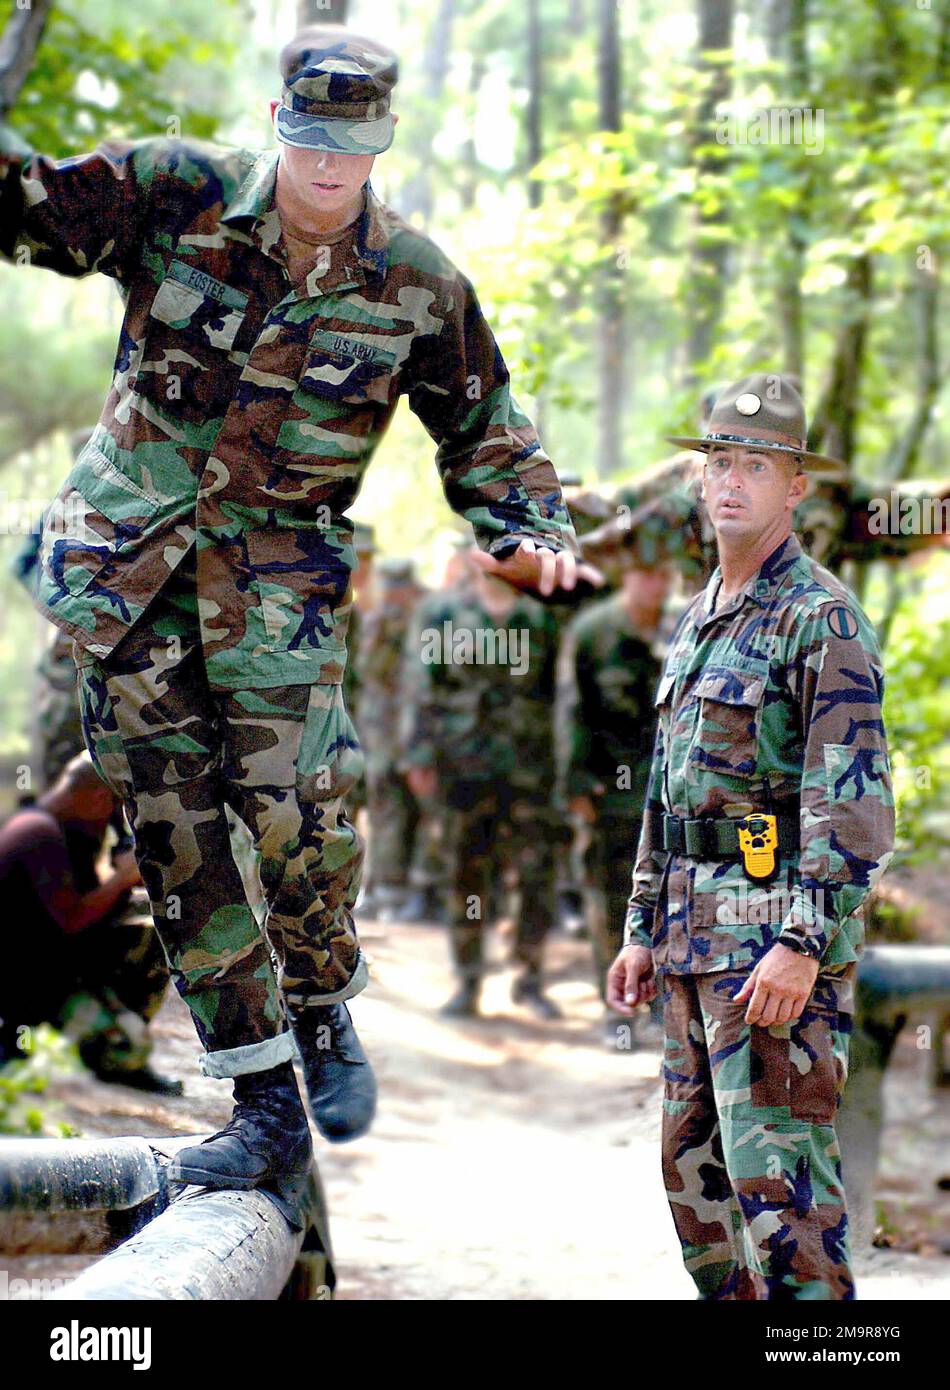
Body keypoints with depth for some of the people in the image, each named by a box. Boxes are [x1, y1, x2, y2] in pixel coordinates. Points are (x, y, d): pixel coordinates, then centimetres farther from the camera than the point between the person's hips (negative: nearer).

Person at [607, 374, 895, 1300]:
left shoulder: (821, 618, -10)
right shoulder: (697, 620, 18)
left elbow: (853, 800, -18)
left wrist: (806, 945, -24)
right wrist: (644, 931, 19)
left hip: (777, 936, -9)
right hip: (695, 936, 9)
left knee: (775, 1171, -12)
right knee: (695, 1168, 13)